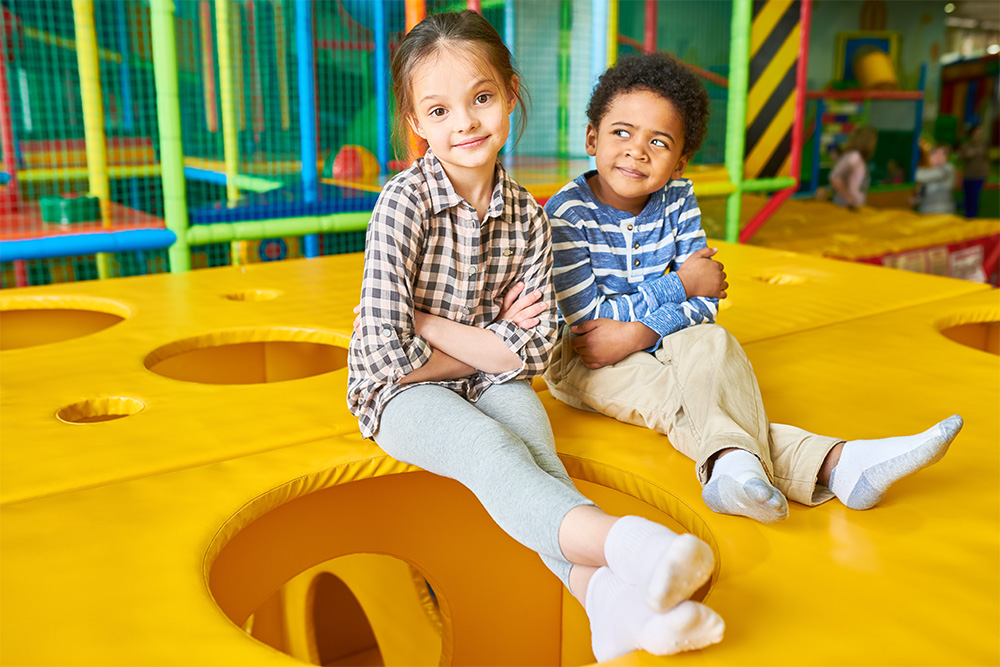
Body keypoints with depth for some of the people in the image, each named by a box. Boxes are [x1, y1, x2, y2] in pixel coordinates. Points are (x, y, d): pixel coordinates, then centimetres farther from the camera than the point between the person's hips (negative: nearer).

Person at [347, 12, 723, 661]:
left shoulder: (526, 215, -2)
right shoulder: (406, 200, -15)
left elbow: (534, 349, -8)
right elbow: (390, 350, -21)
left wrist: (428, 325, -15)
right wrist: (493, 341, -10)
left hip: (491, 384, 5)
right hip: (404, 393, -4)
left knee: (534, 445, -26)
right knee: (490, 449, -31)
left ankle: (605, 592, -45)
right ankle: (625, 543, -54)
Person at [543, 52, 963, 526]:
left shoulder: (678, 202, -4)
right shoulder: (565, 214, -17)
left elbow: (705, 305, -9)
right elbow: (587, 317, -22)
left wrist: (638, 331, -27)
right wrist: (680, 285, -17)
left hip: (655, 346, 4)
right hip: (580, 360, -4)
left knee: (711, 342, -26)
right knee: (675, 399, -28)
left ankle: (732, 462, -51)